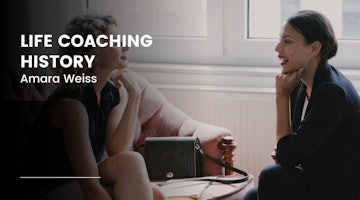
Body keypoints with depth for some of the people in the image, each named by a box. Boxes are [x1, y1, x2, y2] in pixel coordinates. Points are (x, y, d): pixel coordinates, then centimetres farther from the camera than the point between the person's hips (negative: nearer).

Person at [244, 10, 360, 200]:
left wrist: (282, 96, -16)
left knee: (271, 177, -22)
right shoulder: (300, 85, 3)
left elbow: (288, 155, -23)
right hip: (321, 182, 8)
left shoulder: (333, 91, -24)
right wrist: (282, 153, -10)